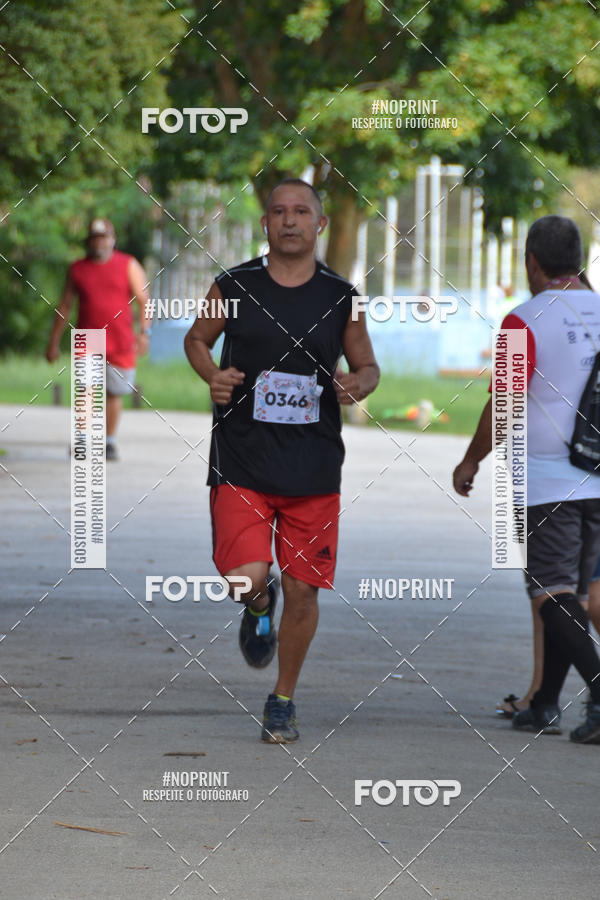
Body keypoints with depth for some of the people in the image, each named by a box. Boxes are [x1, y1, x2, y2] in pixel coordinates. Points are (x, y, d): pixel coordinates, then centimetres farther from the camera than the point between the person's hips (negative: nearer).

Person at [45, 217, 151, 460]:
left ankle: (109, 441, 21)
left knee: (114, 393, 6)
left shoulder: (129, 265, 4)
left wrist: (144, 332, -11)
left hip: (120, 342, 0)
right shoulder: (77, 269, 9)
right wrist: (53, 342, 14)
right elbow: (64, 306, 15)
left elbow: (143, 301, 3)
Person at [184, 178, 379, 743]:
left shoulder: (341, 297, 3)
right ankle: (258, 606, 23)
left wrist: (358, 385, -9)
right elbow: (197, 339, 16)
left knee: (302, 589, 3)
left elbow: (367, 365, 14)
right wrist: (213, 375, -5)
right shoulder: (233, 288, 0)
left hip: (313, 468, 1)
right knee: (245, 579, -16)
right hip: (241, 462, -1)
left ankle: (283, 700, 22)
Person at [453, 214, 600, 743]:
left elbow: (503, 406, -11)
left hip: (547, 479, -6)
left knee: (553, 593, -5)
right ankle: (546, 705, 18)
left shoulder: (526, 322, -10)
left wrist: (471, 461, 3)